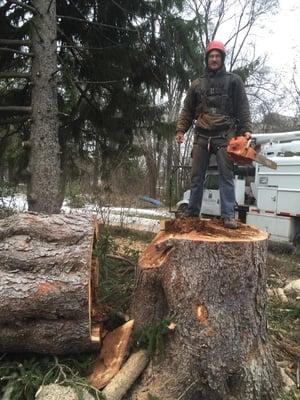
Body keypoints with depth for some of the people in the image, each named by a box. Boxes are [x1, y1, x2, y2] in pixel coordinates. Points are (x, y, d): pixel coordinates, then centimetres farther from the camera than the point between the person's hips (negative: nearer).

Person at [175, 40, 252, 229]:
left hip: (225, 136, -2)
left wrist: (246, 129, -8)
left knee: (227, 176, -7)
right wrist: (181, 130, 3)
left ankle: (228, 215, -6)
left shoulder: (234, 80, 11)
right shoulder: (197, 84, 18)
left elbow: (243, 108, 5)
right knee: (197, 176, 4)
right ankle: (192, 213, 12)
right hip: (202, 136, 3)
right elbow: (187, 111, 17)